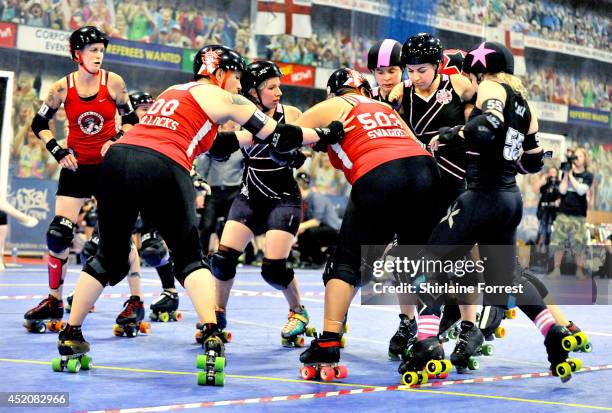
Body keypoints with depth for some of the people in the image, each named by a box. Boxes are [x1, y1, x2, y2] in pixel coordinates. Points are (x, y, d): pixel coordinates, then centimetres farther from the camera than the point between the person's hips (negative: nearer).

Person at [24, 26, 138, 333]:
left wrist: (117, 141, -14)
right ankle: (54, 301, 13)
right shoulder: (62, 88, -5)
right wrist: (57, 150, -7)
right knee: (57, 234, -3)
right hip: (76, 166, 1)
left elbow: (131, 119, 3)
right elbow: (39, 124, 6)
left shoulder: (113, 82, -7)